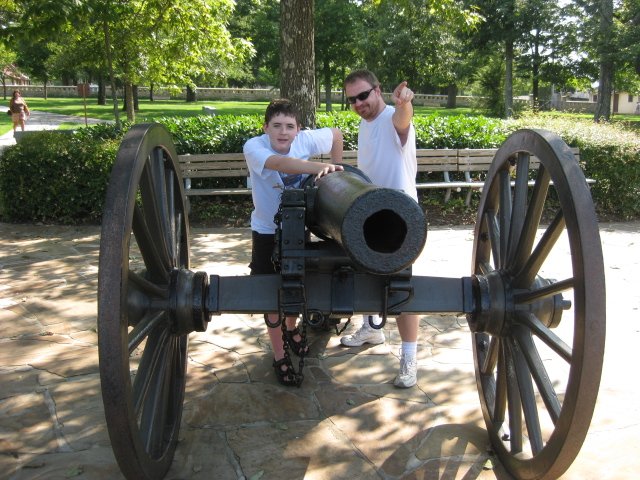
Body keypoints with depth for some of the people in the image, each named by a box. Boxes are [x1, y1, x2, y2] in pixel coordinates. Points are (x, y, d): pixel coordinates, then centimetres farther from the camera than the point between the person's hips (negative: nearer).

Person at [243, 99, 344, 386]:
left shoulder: (306, 139, -14)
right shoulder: (253, 147, -25)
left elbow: (336, 134, 6)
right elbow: (280, 163, -46)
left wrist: (337, 168, 1)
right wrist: (321, 167, -56)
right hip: (267, 233, -3)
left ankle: (291, 330, 49)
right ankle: (279, 357, 20)